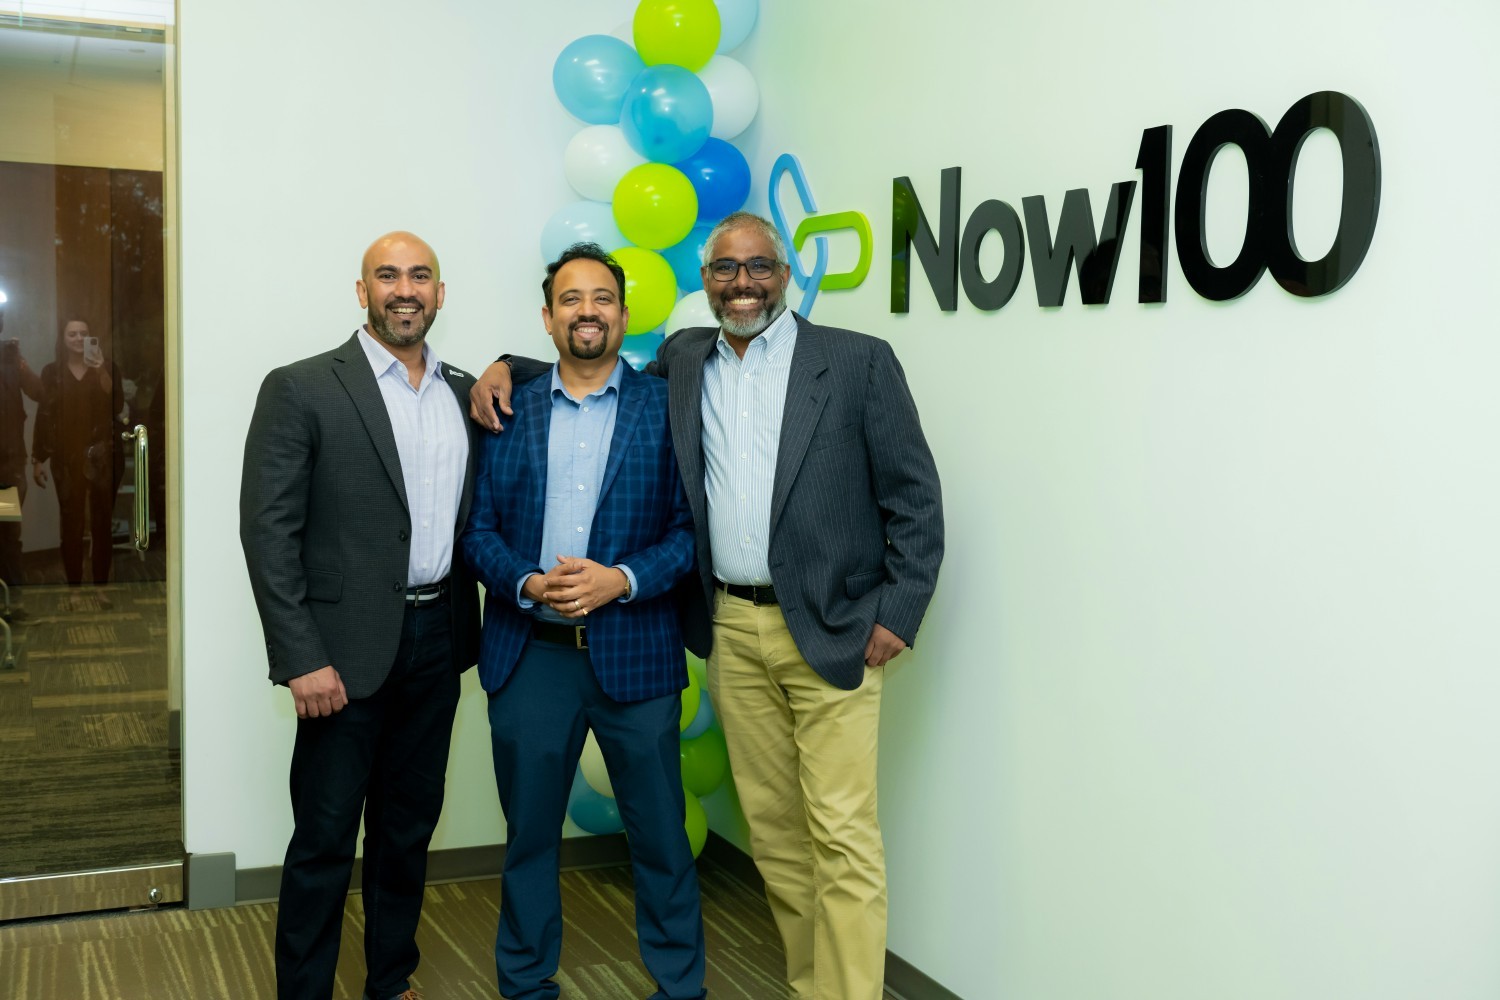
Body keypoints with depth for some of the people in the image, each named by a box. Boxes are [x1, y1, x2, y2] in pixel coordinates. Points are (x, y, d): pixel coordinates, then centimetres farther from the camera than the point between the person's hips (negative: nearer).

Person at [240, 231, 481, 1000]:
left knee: (409, 828, 16)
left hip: (437, 640, 5)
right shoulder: (301, 389, -7)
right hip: (348, 648, -5)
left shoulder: (464, 391, 9)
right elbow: (268, 528, -10)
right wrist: (302, 660, -16)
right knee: (324, 839, 3)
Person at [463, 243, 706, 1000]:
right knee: (529, 833, 14)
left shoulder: (666, 406, 0)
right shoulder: (509, 410, 7)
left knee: (659, 833, 8)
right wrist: (528, 583, -13)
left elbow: (690, 529, -3)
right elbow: (479, 529, 5)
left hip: (635, 650, -2)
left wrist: (619, 580, -17)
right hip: (529, 654, 2)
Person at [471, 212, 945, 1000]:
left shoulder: (858, 361, -2)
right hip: (732, 631, 4)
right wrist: (510, 367, 5)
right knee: (772, 828, 11)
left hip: (832, 631, -4)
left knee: (842, 836, -4)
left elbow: (915, 497, -3)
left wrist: (899, 613, -9)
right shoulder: (683, 360, 11)